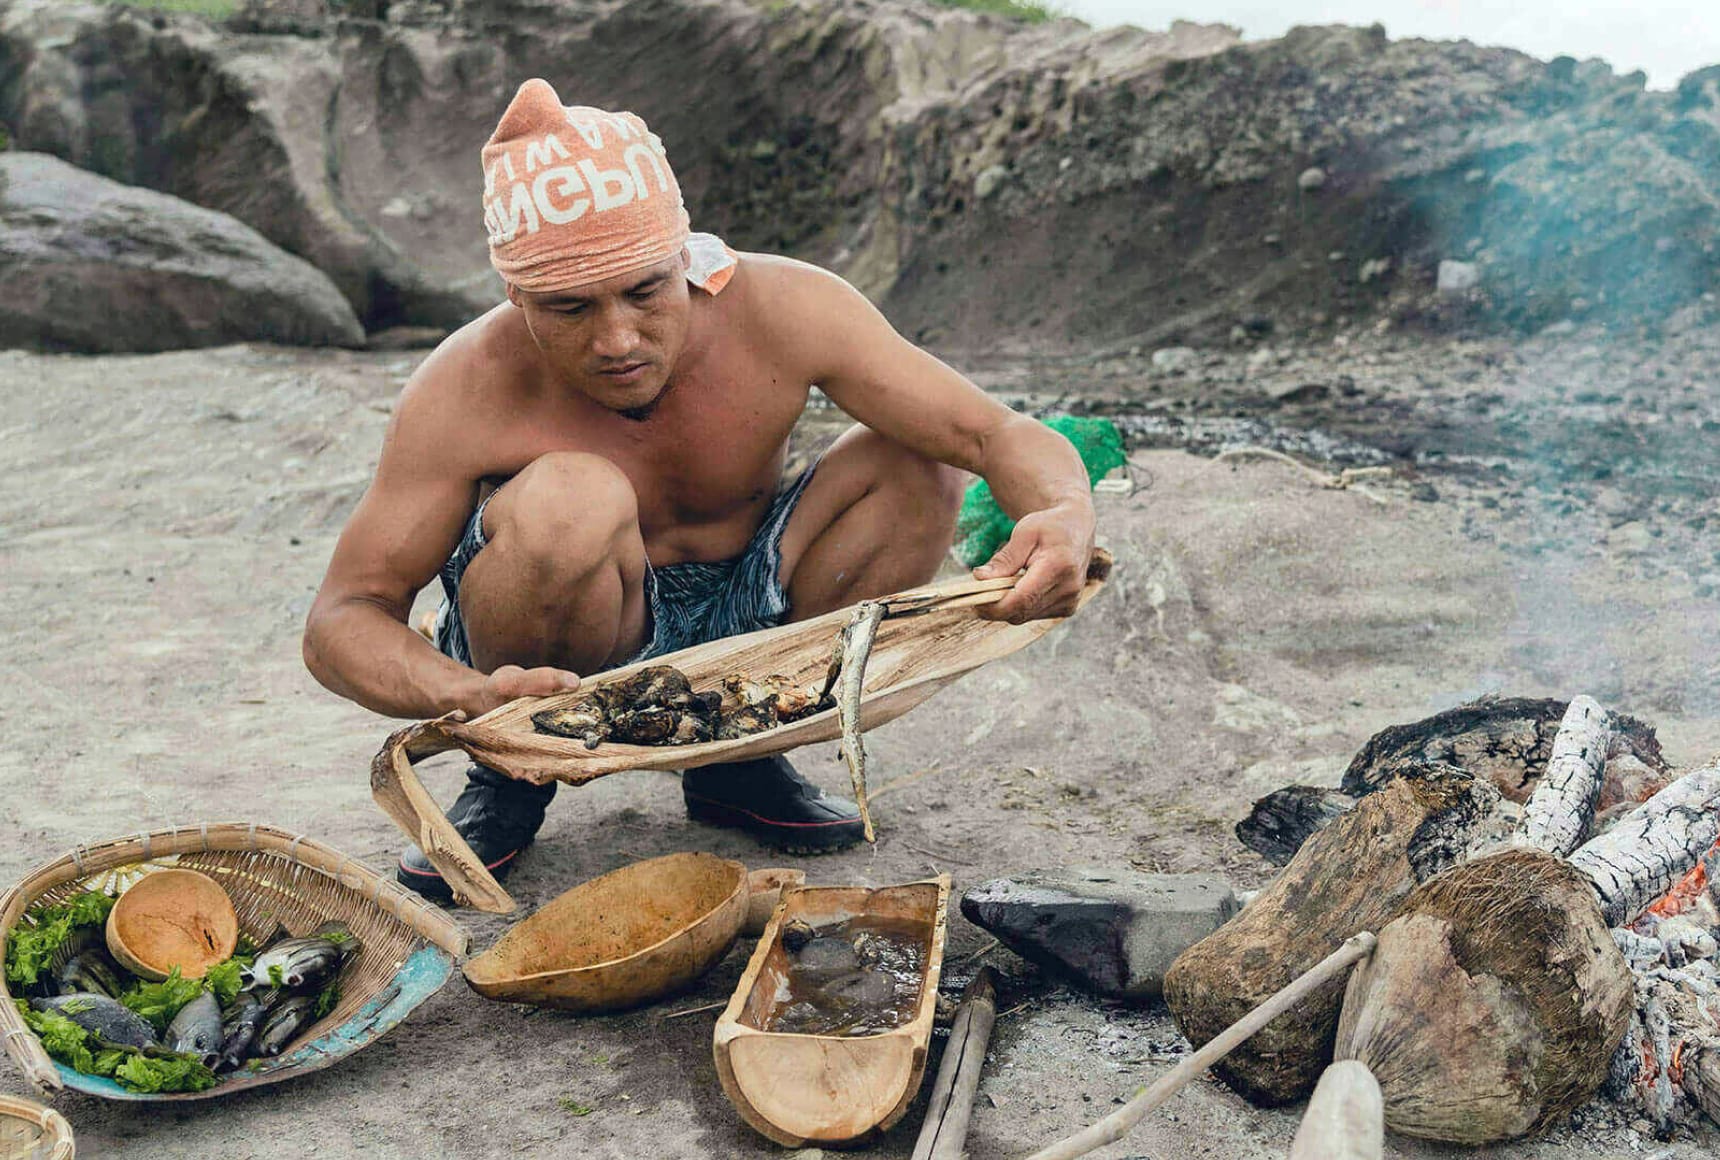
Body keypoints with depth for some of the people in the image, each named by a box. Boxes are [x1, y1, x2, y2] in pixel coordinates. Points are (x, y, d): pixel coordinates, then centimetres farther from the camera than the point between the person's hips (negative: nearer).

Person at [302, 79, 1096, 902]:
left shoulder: (780, 311, -21)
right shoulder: (467, 391, -25)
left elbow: (999, 435, -20)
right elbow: (339, 624, -22)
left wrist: (1064, 518, -44)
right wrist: (470, 696, -44)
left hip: (741, 616, 4)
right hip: (566, 660, -3)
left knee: (916, 467, -18)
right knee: (568, 501, -35)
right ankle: (514, 771, -5)